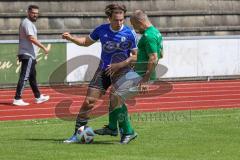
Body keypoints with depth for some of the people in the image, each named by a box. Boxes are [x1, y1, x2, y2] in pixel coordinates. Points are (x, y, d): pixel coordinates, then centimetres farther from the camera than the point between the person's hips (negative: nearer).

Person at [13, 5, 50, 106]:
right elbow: (31, 38, -25)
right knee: (24, 76, -11)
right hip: (27, 55, -11)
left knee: (32, 76, 17)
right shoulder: (27, 23, -14)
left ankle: (38, 97, 27)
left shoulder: (30, 23, 18)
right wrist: (44, 48, -25)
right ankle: (17, 99, -13)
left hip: (30, 55, 11)